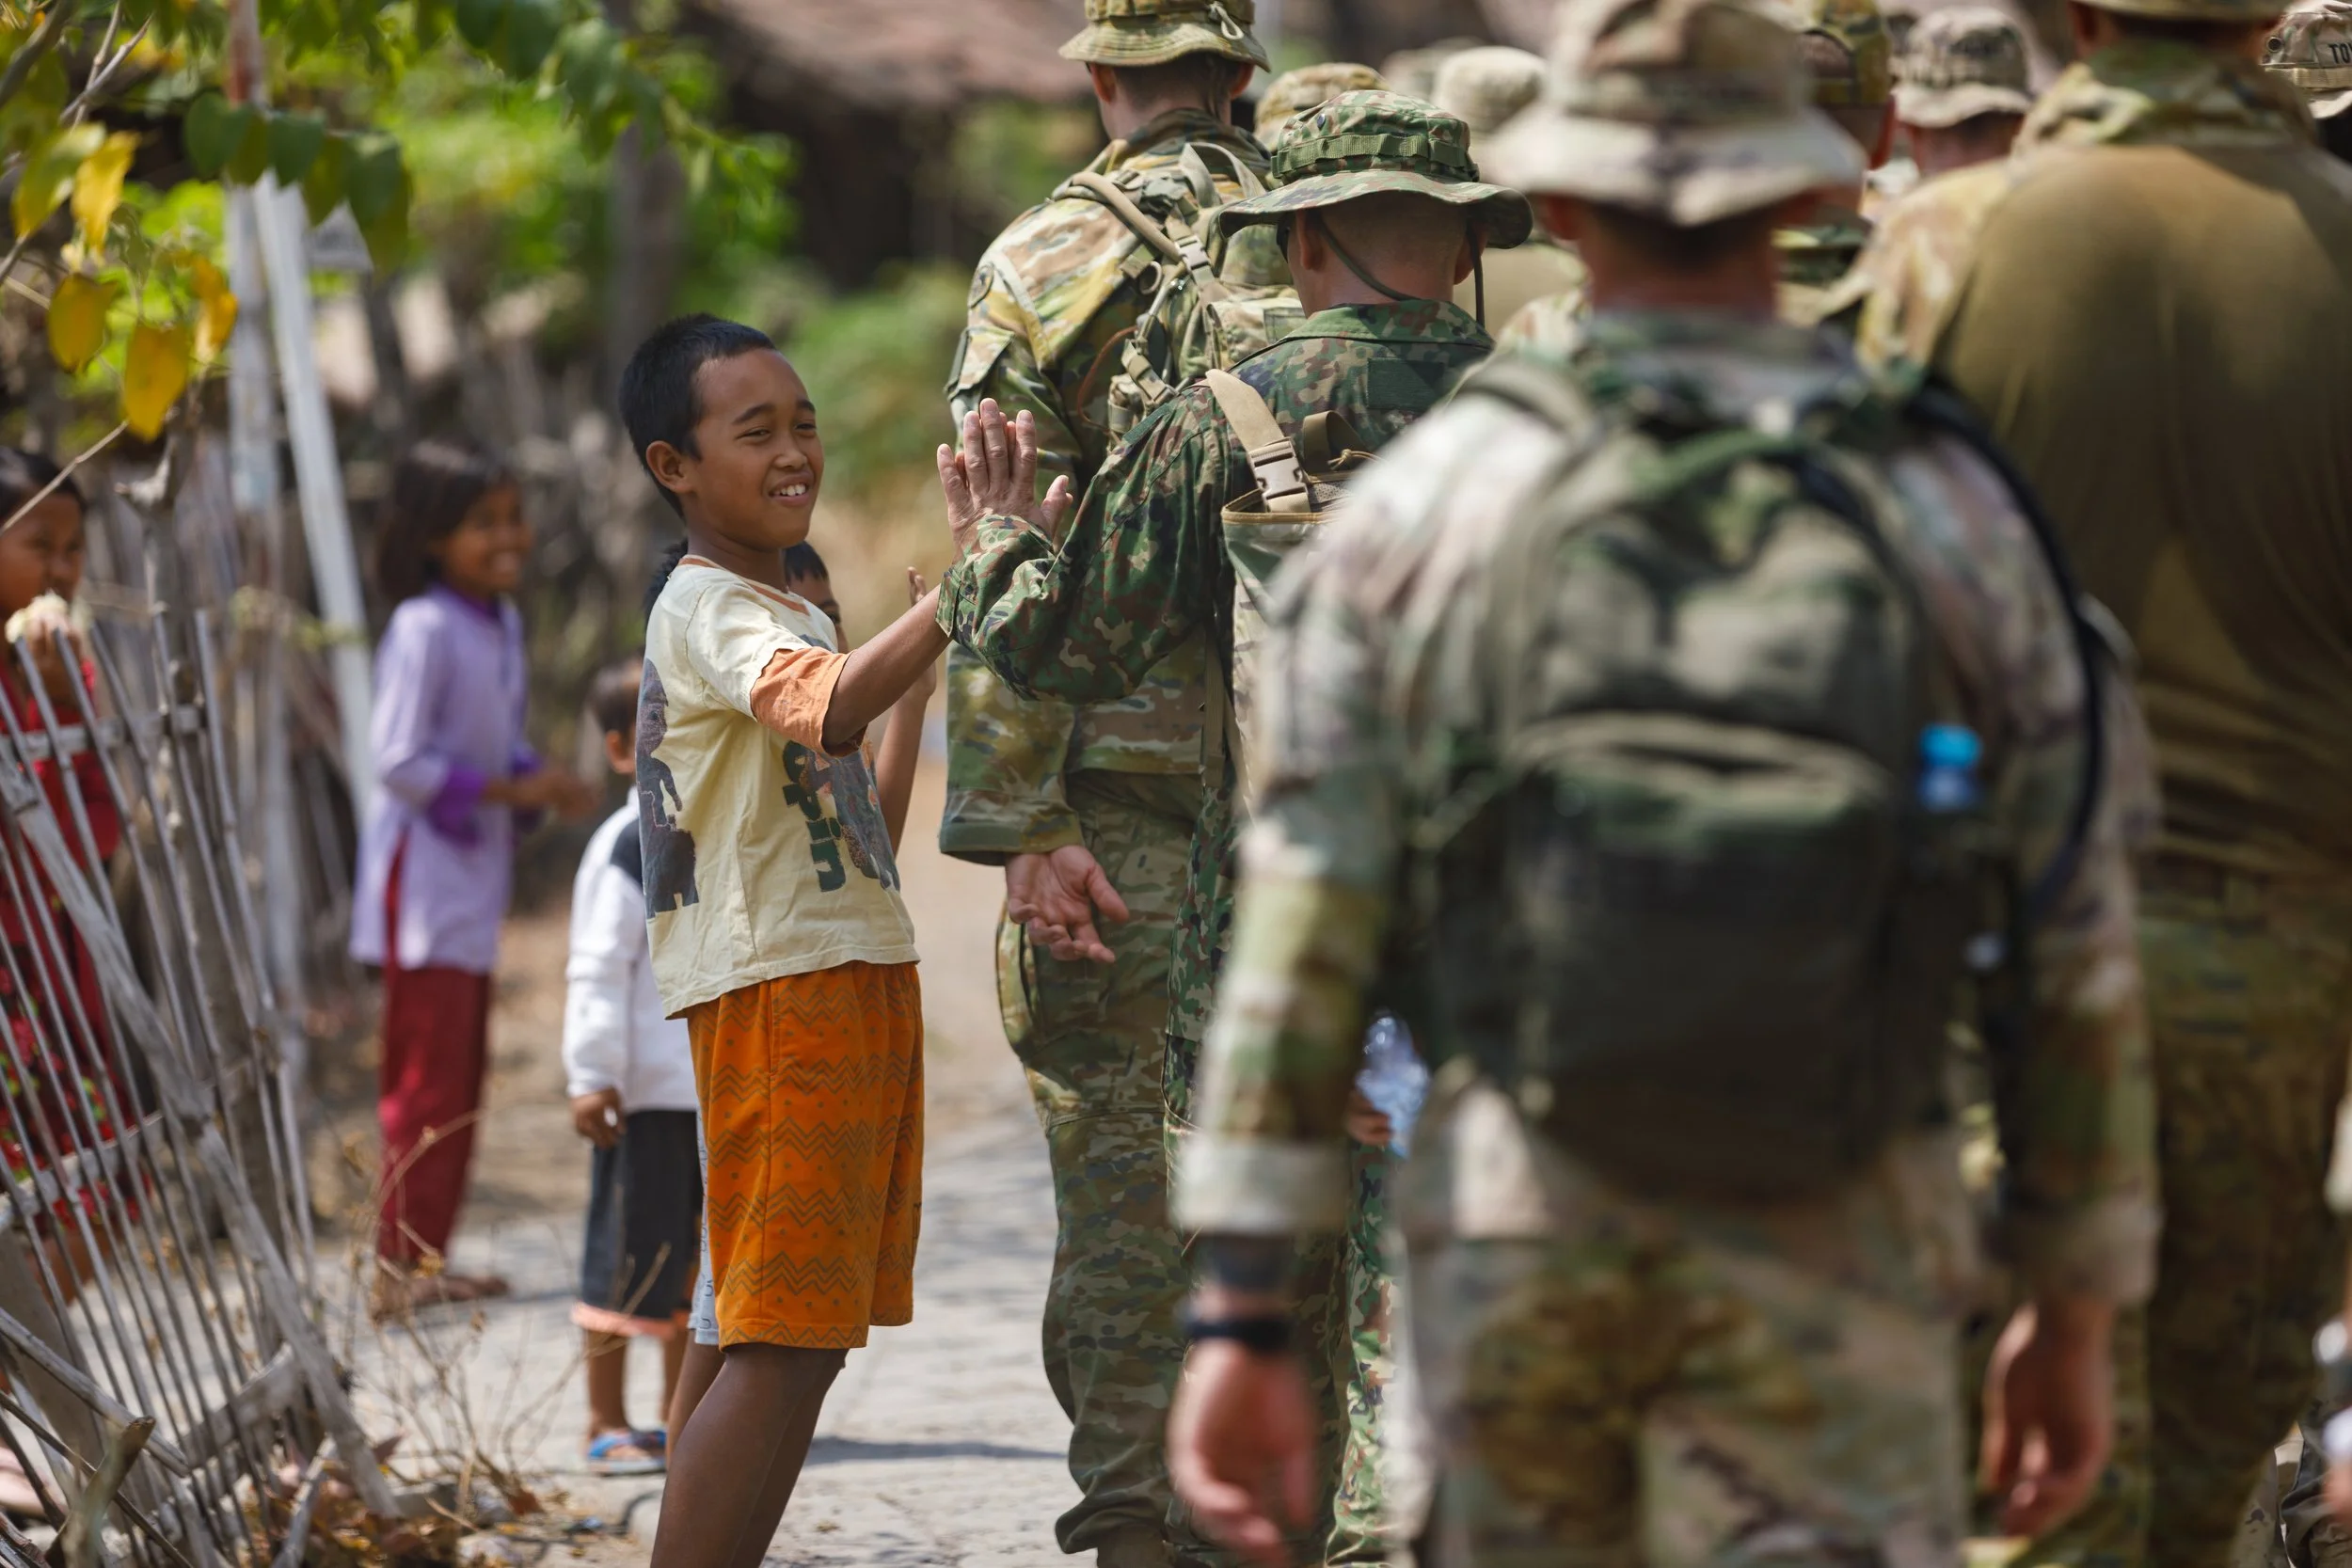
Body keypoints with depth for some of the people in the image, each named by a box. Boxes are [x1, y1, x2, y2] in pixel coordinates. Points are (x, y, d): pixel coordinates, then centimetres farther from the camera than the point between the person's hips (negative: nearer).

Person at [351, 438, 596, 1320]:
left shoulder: (501, 625, 11)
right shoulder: (424, 630, -16)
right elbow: (400, 760, -20)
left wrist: (543, 786, 1)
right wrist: (509, 789, -19)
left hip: (474, 875, 9)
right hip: (422, 873, -9)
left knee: (460, 1079, 12)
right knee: (427, 1077, -8)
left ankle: (427, 1261, 18)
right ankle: (402, 1265, -4)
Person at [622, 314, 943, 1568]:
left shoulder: (793, 614, 20)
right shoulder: (706, 610, -12)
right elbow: (832, 709, -32)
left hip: (860, 985, 10)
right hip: (778, 992, -10)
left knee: (813, 1339, 8)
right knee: (783, 1346, -13)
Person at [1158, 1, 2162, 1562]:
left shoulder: (1427, 499, -1)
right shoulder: (1948, 511, -1)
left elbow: (1303, 923, -5)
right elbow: (2075, 961, 4)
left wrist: (1242, 1312, -3)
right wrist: (2079, 1308, 15)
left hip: (1511, 1235, 2)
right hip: (1829, 1258, -2)